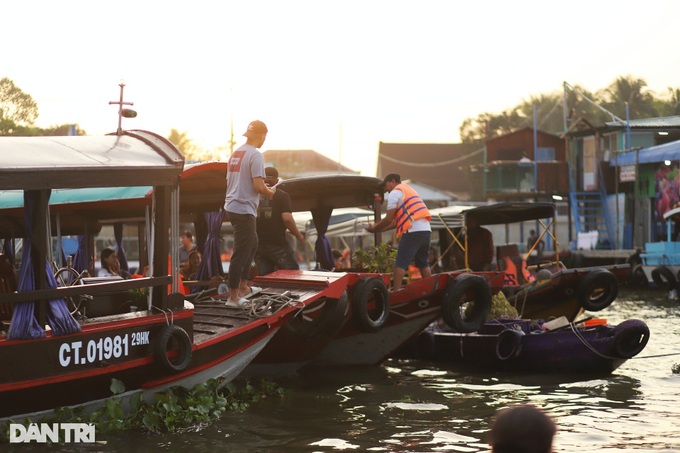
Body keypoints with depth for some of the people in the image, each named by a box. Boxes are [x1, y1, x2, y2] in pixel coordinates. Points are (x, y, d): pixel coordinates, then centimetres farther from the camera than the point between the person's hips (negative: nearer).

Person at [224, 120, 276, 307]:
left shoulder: (235, 153, 11)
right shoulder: (255, 155, -15)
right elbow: (258, 186, -22)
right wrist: (270, 192, 0)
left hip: (232, 206, 9)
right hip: (244, 209, -9)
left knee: (252, 244, 24)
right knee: (241, 252, -4)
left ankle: (243, 287, 30)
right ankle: (233, 296, -1)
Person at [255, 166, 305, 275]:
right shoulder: (282, 196, -4)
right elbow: (287, 218, -15)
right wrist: (298, 235, -2)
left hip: (258, 244, 4)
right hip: (277, 243, -4)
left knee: (264, 276, 8)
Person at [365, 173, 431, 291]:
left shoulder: (395, 193, 3)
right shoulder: (408, 190, 30)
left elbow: (389, 219, -3)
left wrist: (374, 228, 12)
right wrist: (379, 228, 22)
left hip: (413, 231, -9)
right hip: (426, 230, 9)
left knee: (400, 264, -8)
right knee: (423, 263, 16)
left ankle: (396, 292, -15)